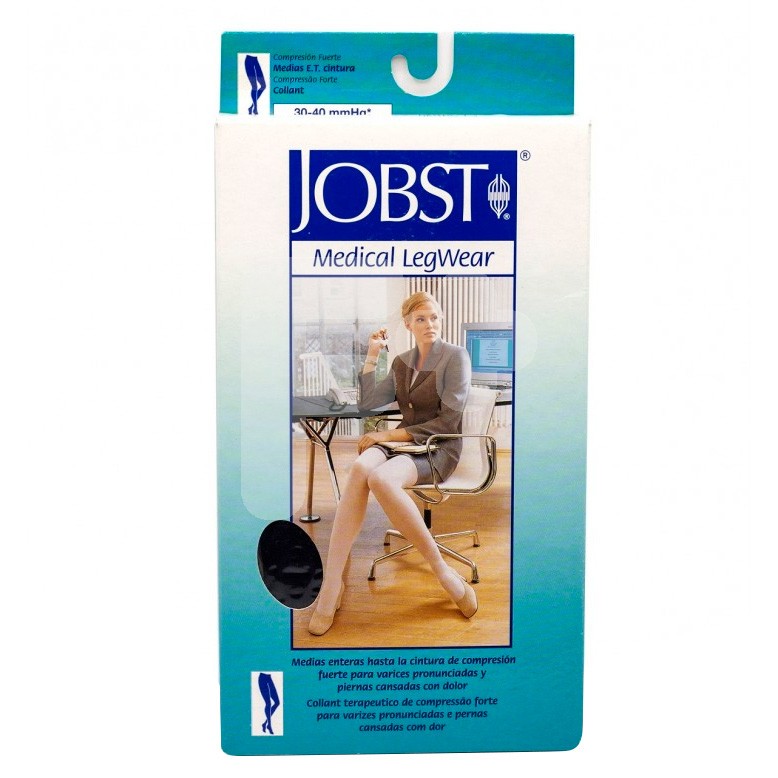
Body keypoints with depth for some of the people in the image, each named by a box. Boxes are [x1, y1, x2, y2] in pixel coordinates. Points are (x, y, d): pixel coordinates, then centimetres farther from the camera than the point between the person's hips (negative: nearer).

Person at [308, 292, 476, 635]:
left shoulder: (455, 356, -2)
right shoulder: (401, 362, 16)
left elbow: (449, 420, -10)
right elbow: (367, 403, 12)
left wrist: (395, 434, -14)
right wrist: (371, 358, 5)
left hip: (439, 448, -4)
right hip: (401, 441, 5)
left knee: (380, 478, -37)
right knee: (360, 467, -32)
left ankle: (443, 572, -22)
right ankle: (332, 584, -31)